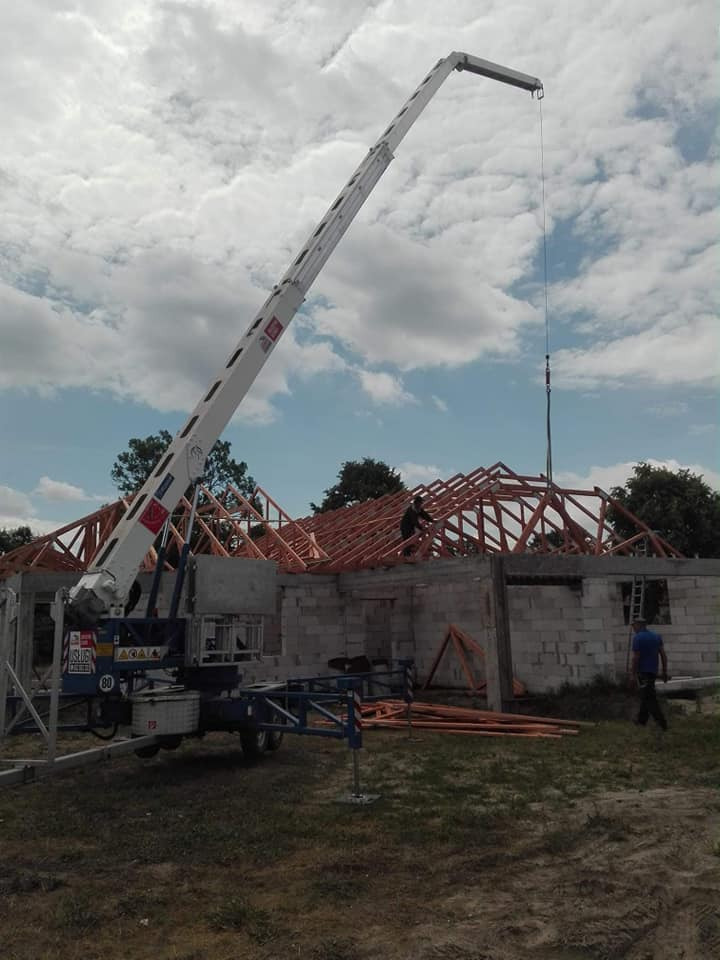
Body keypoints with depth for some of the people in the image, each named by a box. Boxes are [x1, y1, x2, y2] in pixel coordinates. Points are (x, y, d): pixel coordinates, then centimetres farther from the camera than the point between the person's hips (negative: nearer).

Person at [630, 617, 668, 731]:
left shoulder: (637, 638, -12)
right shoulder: (656, 636, 8)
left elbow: (635, 658, -15)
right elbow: (663, 655, 6)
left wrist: (633, 674, -8)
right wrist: (665, 671, 11)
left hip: (643, 672, -7)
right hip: (653, 671, 7)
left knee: (649, 699, -3)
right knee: (645, 696, 19)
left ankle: (661, 723, -7)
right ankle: (641, 720, 26)